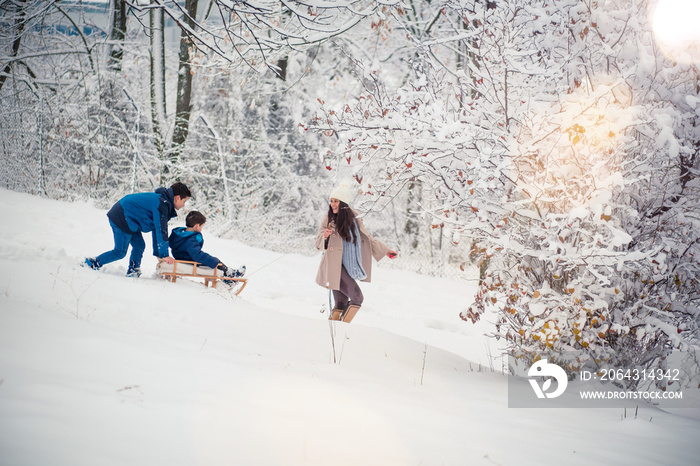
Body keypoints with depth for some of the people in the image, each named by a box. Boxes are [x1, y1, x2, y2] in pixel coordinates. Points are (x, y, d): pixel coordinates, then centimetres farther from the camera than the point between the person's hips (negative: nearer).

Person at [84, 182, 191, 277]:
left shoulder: (162, 201, 11)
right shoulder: (162, 204, -21)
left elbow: (157, 228, 16)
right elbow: (161, 230, -23)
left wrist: (157, 252, 16)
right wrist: (164, 254, -19)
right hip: (121, 218, -10)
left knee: (139, 246, 8)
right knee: (120, 252, -4)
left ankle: (132, 272, 11)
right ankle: (91, 263, 4)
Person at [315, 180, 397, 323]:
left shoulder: (354, 218, 7)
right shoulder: (329, 219, -4)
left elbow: (367, 238, 20)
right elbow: (319, 244, -6)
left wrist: (385, 250, 22)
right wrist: (325, 236, -28)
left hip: (349, 267, 5)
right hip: (335, 266, -5)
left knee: (341, 304, 4)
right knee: (357, 297, -15)